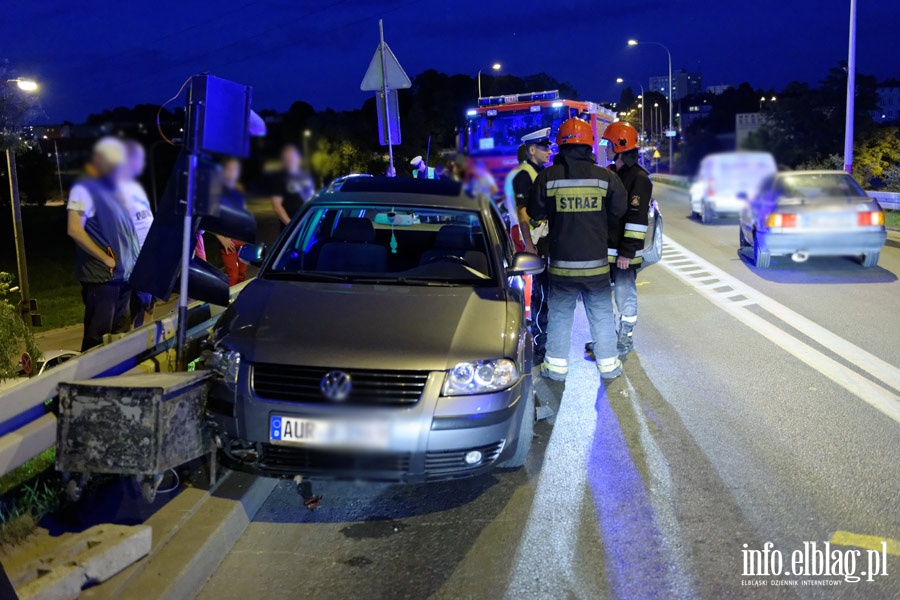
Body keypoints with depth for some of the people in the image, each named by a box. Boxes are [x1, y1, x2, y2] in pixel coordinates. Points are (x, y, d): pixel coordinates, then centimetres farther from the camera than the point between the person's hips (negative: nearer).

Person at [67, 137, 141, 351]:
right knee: (97, 337, -3)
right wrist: (106, 258, -17)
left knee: (121, 335, 14)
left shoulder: (115, 189, 16)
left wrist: (133, 261, 10)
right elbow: (75, 230, -18)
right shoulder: (84, 189, -9)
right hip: (101, 276, -8)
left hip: (124, 275, 8)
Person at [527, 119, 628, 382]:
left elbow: (535, 213, 3)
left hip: (561, 263, 0)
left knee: (559, 315, 12)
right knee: (602, 315, 13)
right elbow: (619, 214, 3)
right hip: (597, 263, 1)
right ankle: (608, 365, 21)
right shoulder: (606, 177, -5)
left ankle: (556, 365, 18)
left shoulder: (547, 177, -8)